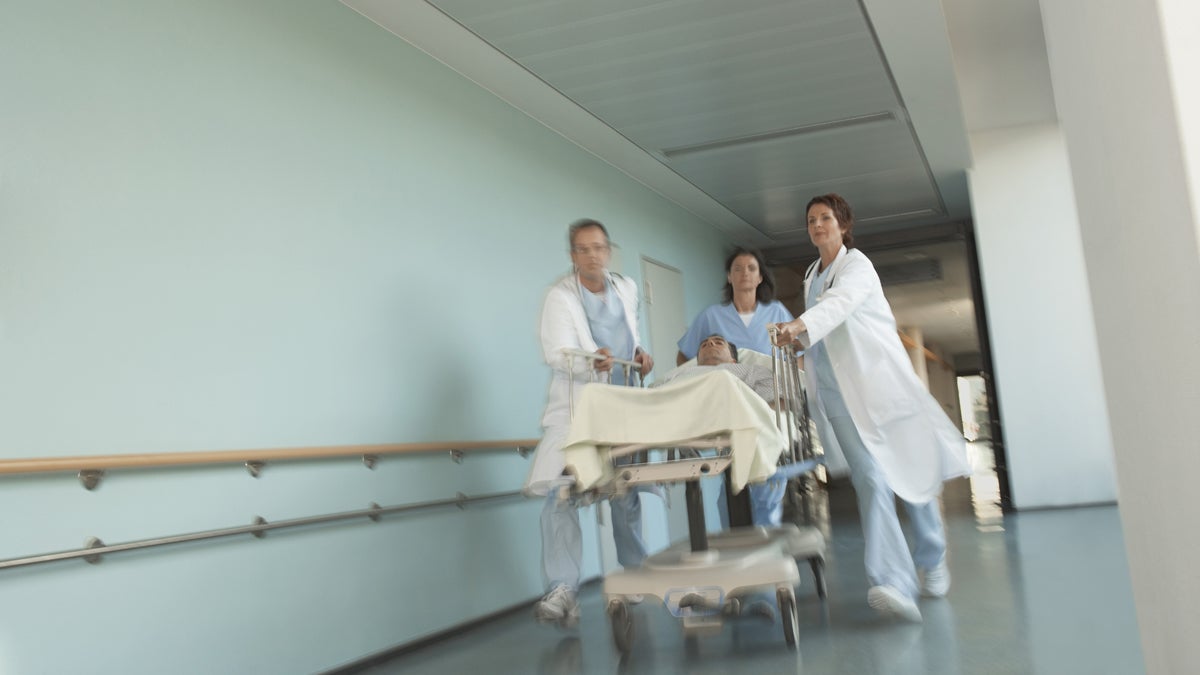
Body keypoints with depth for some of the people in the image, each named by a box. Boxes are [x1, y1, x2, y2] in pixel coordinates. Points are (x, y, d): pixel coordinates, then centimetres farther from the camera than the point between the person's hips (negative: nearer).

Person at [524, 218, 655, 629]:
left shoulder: (627, 290, 8)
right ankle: (562, 591, -16)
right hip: (575, 407, -5)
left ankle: (636, 575, 30)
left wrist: (638, 355, 1)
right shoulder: (560, 296, -9)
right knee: (561, 494, -16)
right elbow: (557, 353, -20)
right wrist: (590, 363, -39)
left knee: (626, 494, 12)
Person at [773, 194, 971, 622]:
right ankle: (893, 583, -23)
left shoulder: (857, 265, -4)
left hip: (878, 380, -4)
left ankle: (931, 560, 26)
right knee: (870, 480, -11)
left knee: (910, 472, 3)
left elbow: (840, 302, -27)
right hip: (838, 394, 4)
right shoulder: (811, 276, 18)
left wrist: (800, 325, -43)